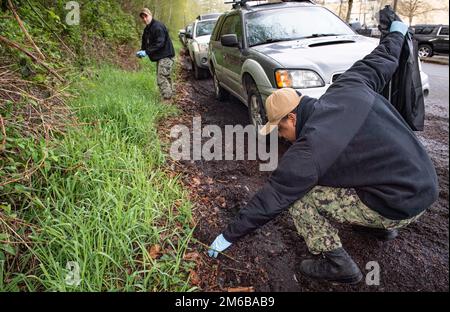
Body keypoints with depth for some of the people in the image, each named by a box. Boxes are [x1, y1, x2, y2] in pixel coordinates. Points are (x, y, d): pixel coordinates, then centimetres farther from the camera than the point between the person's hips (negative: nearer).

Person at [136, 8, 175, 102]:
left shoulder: (158, 26, -17)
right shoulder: (147, 29, 13)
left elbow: (160, 43, -25)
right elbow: (145, 42, 17)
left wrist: (147, 52, -24)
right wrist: (142, 51, -4)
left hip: (165, 56, -10)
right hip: (160, 56, 10)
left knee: (162, 79, -14)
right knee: (166, 78, 16)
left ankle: (167, 99, -11)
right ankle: (169, 96, 26)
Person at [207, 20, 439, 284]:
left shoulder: (309, 150, -23)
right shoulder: (348, 87, -4)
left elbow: (271, 200, -18)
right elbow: (381, 60, 15)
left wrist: (228, 237, -6)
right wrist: (397, 33, 39)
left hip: (400, 207, -9)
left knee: (297, 194, -7)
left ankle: (338, 265, 4)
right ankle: (380, 227, 33)